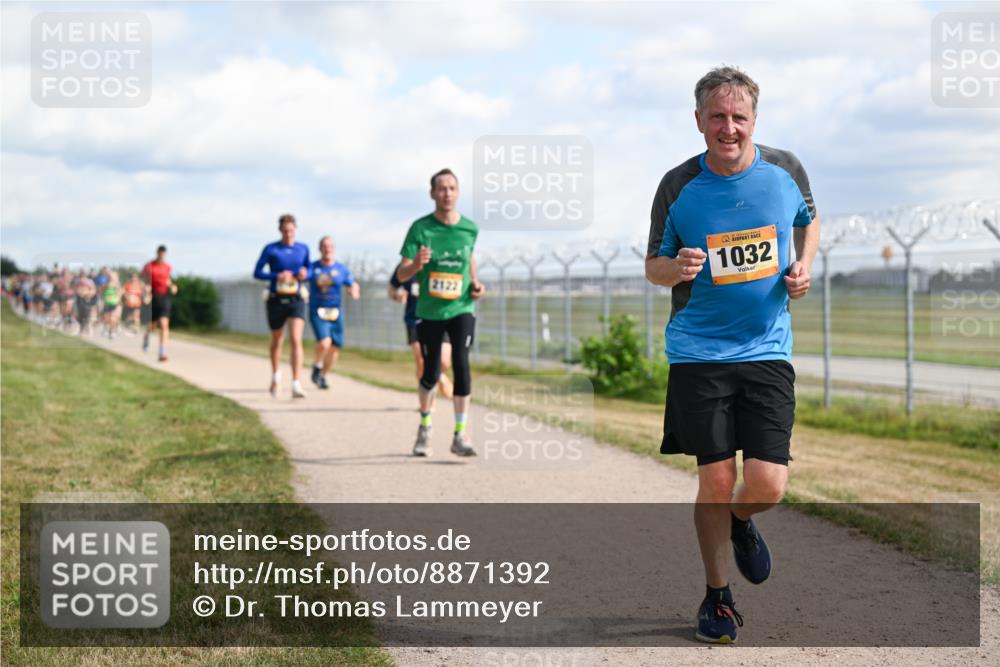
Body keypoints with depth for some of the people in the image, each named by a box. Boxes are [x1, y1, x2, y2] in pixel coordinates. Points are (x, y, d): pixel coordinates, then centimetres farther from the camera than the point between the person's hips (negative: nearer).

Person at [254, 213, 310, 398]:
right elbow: (257, 273, -4)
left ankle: (296, 385, -21)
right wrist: (277, 276, -18)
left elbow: (309, 271, 17)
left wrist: (304, 275, -7)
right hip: (276, 301, 0)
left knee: (296, 340, -16)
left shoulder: (303, 249, 5)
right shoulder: (270, 249, -3)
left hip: (296, 301, 0)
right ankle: (276, 377, 39)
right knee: (277, 341, 14)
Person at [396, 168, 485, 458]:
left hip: (461, 309, 1)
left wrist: (475, 282, 3)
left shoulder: (469, 228, 0)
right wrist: (416, 264, -33)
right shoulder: (420, 228, -8)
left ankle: (460, 436, -13)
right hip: (429, 312, -1)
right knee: (430, 374, 6)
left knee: (461, 364, -17)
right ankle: (425, 427, 32)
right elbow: (401, 275, -11)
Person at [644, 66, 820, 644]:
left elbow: (809, 219, 20)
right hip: (698, 353, -1)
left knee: (768, 485, -7)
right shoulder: (678, 186, -5)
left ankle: (741, 522, 31)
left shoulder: (785, 169, -1)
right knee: (716, 482, -1)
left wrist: (804, 266, 1)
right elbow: (653, 265, 5)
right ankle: (718, 598, 20)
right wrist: (675, 268, -18)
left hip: (767, 352, 1)